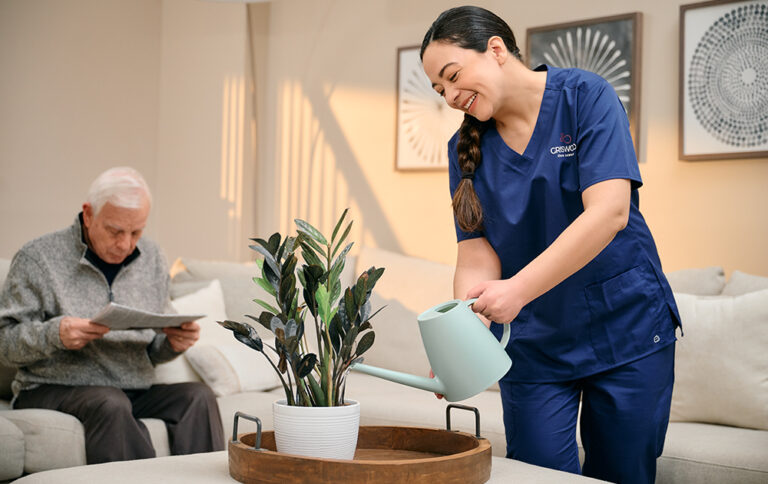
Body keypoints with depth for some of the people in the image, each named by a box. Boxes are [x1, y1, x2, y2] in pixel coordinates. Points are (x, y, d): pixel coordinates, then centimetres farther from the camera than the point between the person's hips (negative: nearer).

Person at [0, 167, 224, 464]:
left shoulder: (151, 259, 14)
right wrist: (54, 334, -24)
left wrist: (173, 342, -5)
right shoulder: (38, 258, -1)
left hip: (135, 392, 4)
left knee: (199, 396, -23)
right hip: (52, 392, -4)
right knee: (110, 403, -36)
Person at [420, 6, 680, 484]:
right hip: (534, 342, 3)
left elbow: (609, 211, -22)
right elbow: (477, 254, -5)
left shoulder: (585, 95, -10)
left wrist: (518, 289, -31)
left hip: (625, 331, -2)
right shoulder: (466, 147, 2)